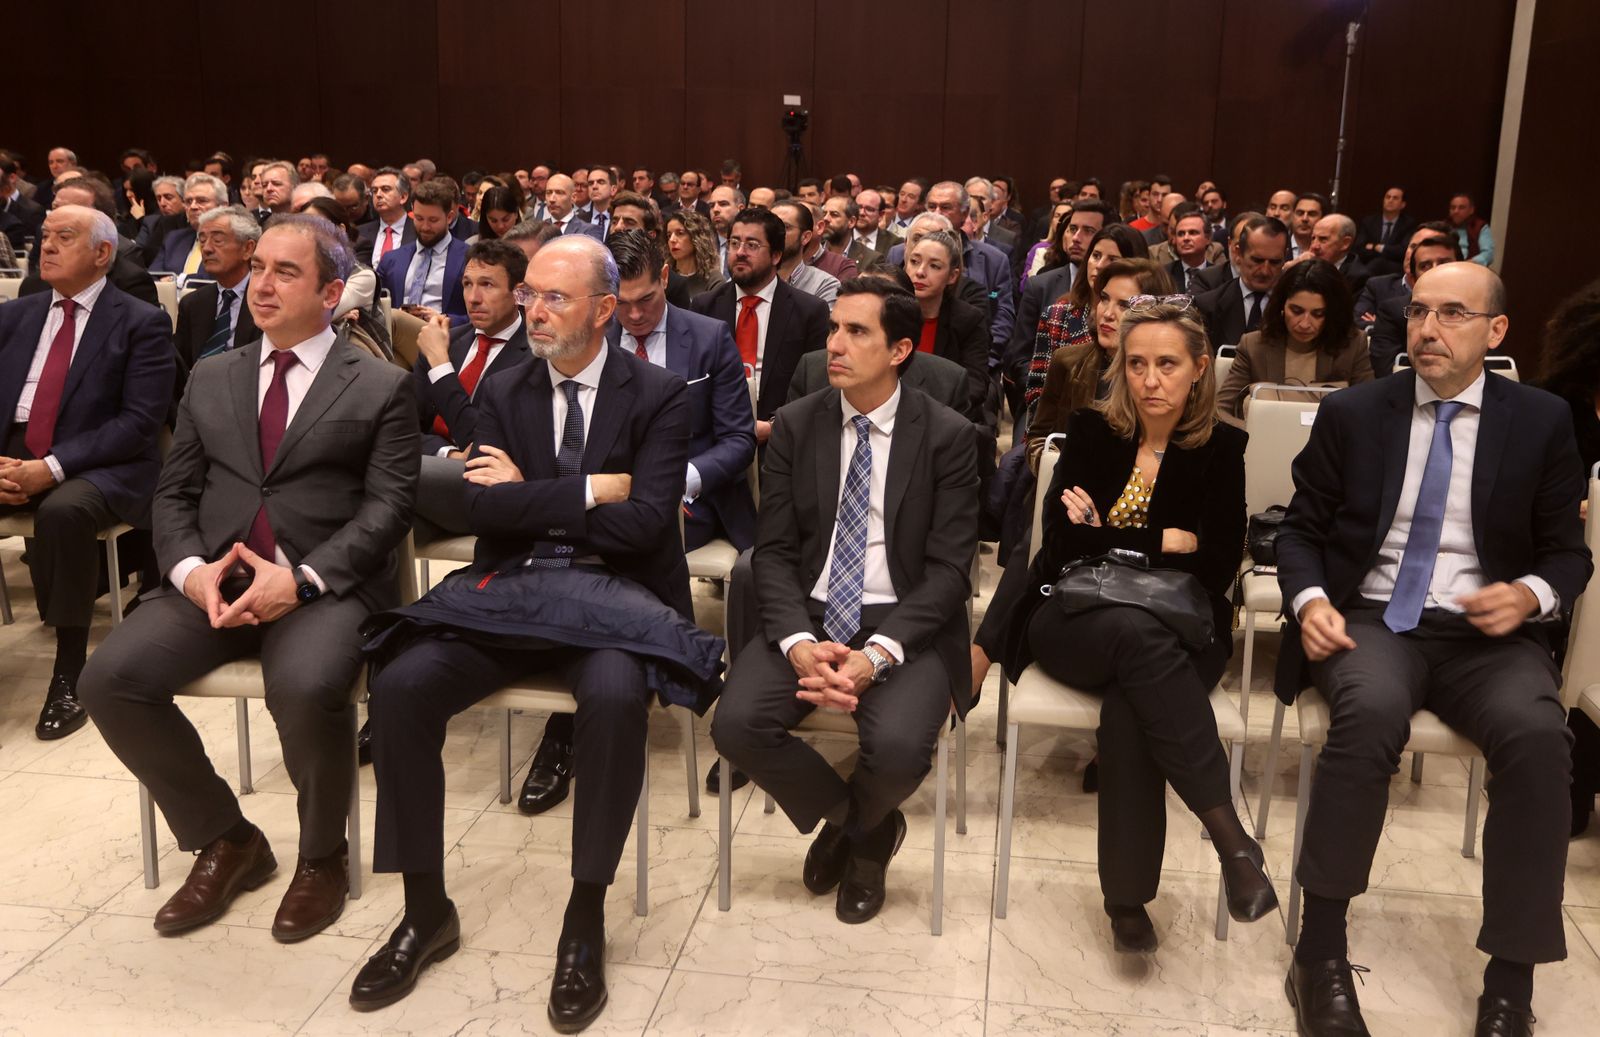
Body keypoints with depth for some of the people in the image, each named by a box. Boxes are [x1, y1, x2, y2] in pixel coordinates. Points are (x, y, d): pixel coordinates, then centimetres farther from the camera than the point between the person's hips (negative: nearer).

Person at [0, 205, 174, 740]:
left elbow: (139, 421, -11)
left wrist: (52, 467, -20)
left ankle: (69, 673, -24)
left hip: (97, 469, -5)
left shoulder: (141, 323, -1)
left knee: (62, 511, -37)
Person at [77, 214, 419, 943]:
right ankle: (225, 840, 5)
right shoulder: (210, 379, 18)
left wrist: (301, 580, -19)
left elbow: (388, 507, -6)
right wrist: (191, 570, -8)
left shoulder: (381, 387, 4)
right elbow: (174, 493, 13)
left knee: (306, 690, -35)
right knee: (110, 680, -19)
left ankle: (322, 854, -3)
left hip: (328, 587, -5)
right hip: (213, 580, 5)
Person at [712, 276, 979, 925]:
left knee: (898, 746, -30)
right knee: (737, 724, -22)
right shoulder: (796, 425, 4)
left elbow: (949, 568, -7)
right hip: (808, 616, 3)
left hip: (905, 624, -2)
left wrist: (877, 654, -22)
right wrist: (797, 642, -18)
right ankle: (855, 821, 9)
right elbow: (773, 551, 1)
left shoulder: (947, 436, -4)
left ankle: (860, 827, 11)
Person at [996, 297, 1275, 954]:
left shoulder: (1219, 448, 5)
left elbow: (1217, 570, -4)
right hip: (1073, 622, 0)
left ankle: (1127, 899, -26)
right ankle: (1227, 832, -38)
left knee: (1128, 708, -36)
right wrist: (1163, 542, -11)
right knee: (1139, 633, -37)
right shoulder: (1092, 431, 6)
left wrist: (1106, 542, -9)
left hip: (1176, 634, 0)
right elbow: (1061, 542, -6)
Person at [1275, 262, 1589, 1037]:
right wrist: (1308, 598, -12)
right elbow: (1301, 529, 9)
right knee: (1371, 712, -35)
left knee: (1539, 735, -32)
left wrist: (1532, 594, -12)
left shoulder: (1542, 422, 7)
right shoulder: (1350, 413, 7)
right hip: (1373, 619, -1)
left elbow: (1568, 551, 11)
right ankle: (1321, 952, -24)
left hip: (1485, 634, 1)